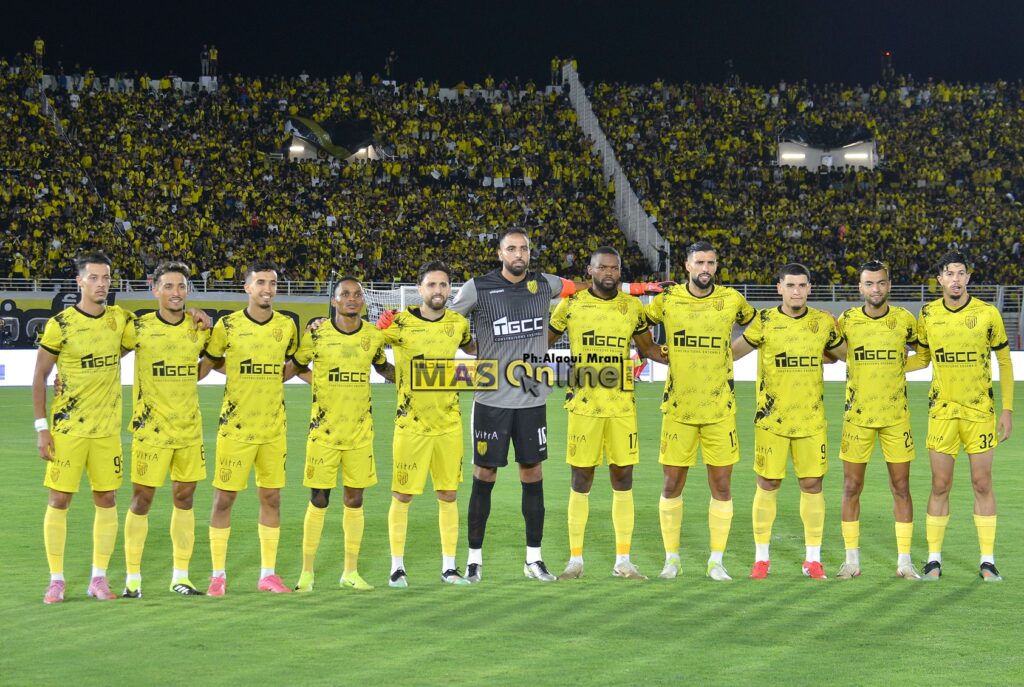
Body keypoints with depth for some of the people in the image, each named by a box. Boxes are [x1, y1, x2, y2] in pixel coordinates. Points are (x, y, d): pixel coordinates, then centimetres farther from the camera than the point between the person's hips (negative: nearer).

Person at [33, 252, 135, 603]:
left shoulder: (119, 319, 3)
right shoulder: (60, 324, -7)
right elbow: (39, 376, -2)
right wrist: (41, 427, -8)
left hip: (108, 429, 4)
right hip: (67, 428, -4)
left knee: (107, 499, 5)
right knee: (59, 500, -2)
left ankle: (99, 578, 13)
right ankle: (56, 580, 6)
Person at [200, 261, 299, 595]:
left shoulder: (287, 326, 4)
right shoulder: (228, 326, -5)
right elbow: (209, 363, 5)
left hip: (274, 427, 3)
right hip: (235, 426, -3)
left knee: (271, 497, 7)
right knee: (224, 497, -1)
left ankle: (268, 574, 16)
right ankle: (218, 574, 8)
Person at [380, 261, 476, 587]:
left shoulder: (458, 324, 4)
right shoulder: (400, 324, -10)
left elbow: (473, 348, 25)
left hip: (449, 422, 4)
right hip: (411, 423, -3)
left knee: (448, 495, 8)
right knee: (402, 496, 1)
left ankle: (449, 567, 16)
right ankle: (397, 566, 13)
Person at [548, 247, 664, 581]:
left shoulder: (633, 307, 6)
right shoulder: (570, 304, 1)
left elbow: (647, 347, 17)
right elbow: (544, 341, 11)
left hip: (622, 406, 2)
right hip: (583, 406, -2)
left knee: (623, 479, 4)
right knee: (581, 480, 1)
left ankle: (623, 560, 13)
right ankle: (575, 559, 11)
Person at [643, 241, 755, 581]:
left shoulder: (731, 300, 0)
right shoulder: (667, 299, -1)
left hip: (720, 408, 0)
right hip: (678, 406, 0)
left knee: (721, 485, 1)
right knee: (672, 484, 3)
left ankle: (716, 561, 10)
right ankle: (671, 558, 15)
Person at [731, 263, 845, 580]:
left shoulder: (824, 322, 4)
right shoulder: (764, 321, -2)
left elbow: (847, 353, 20)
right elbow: (732, 352, 3)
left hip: (811, 419, 2)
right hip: (771, 417, -2)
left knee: (812, 484, 3)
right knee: (768, 485, 2)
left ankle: (813, 558, 13)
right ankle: (761, 557, 13)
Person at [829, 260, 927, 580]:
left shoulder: (904, 320, 1)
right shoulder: (846, 321, -1)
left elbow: (925, 355, 13)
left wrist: (900, 366, -1)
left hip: (896, 416, 0)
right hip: (857, 416, 0)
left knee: (901, 487, 2)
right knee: (851, 487, 1)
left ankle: (904, 560, 9)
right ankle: (852, 560, 9)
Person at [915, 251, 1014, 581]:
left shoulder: (987, 314, -4)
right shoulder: (928, 315, 1)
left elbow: (1005, 361, 3)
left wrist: (1007, 409, 0)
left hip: (981, 411, -1)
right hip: (942, 411, 1)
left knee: (982, 484, 1)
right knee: (940, 485, 1)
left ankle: (987, 560, 7)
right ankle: (934, 559, 8)